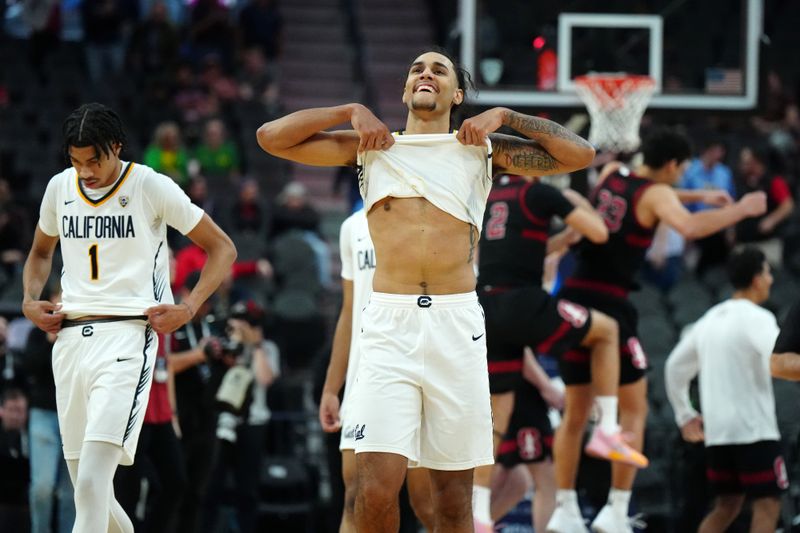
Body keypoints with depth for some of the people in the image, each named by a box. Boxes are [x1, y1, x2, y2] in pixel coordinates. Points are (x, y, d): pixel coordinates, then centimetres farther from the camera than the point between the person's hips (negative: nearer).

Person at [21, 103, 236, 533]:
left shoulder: (151, 187, -4)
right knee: (88, 491, 7)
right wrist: (29, 301, 10)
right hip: (70, 336, 6)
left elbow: (222, 248, 3)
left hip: (126, 335, -6)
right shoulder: (60, 188, 10)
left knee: (92, 484, -21)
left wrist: (188, 308, -8)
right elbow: (40, 253, 29)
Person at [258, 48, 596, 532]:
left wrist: (504, 117, 4)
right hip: (389, 324, -1)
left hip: (457, 326, 1)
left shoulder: (481, 149, 13)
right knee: (375, 490, -14)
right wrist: (352, 112, 5)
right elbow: (271, 137, 9)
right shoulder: (371, 147, 13)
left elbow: (581, 154, 7)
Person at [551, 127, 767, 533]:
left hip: (574, 296, 7)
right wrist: (740, 211, -15)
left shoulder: (611, 174, 14)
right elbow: (690, 227, -27)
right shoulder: (657, 195, -7)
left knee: (576, 411, 16)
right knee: (634, 410, 3)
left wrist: (700, 196, 34)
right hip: (610, 303, -7)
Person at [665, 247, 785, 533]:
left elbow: (675, 367, 21)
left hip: (717, 433, 7)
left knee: (726, 506, 15)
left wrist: (685, 415, 26)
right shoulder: (757, 318, -10)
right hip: (754, 430, -7)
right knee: (767, 505, -4)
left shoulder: (710, 319, 15)